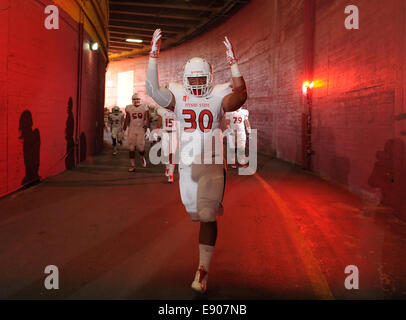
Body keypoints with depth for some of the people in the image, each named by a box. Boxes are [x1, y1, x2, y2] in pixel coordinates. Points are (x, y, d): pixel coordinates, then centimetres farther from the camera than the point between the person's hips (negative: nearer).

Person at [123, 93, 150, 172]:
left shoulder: (144, 107, 1)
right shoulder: (129, 108, 6)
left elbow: (147, 119, -5)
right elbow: (127, 120, 11)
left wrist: (148, 129, -15)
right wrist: (123, 130, 9)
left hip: (141, 130, -2)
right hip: (132, 130, 2)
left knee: (141, 147, -10)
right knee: (131, 148, 0)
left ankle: (142, 157, 24)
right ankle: (132, 166, 7)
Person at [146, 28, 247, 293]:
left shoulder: (219, 96, -2)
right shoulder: (178, 95, 3)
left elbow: (240, 95, -22)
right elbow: (153, 89, -13)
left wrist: (233, 62, -25)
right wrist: (154, 55, -17)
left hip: (212, 163, -3)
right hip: (187, 164, 3)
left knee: (208, 216, -5)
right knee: (196, 214, 13)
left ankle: (203, 271, 2)